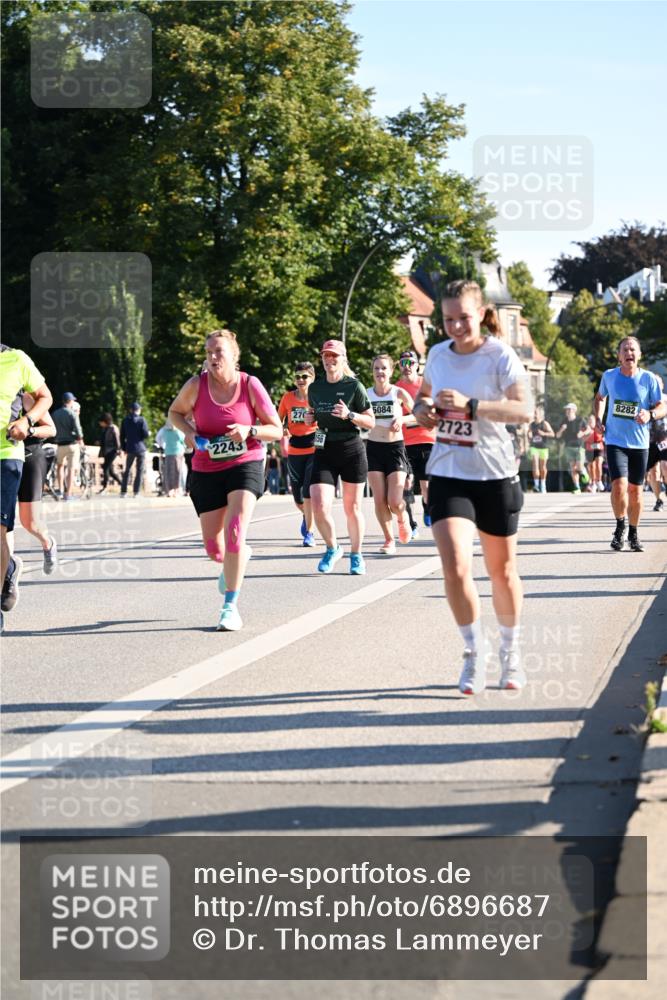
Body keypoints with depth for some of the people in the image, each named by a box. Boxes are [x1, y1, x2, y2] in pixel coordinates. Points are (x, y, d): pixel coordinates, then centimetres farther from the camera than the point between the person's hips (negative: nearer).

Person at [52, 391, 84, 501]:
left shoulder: (55, 413, 6)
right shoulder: (72, 414, -8)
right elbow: (77, 430, -13)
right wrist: (81, 442, 0)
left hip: (60, 445, 4)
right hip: (72, 443, -4)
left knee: (60, 465, 25)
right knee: (71, 469, -1)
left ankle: (60, 489, 16)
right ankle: (68, 494, -5)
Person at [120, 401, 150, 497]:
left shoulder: (125, 420, 6)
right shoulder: (141, 420, -6)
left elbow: (122, 436, 8)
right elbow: (145, 434, -12)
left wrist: (124, 448, 16)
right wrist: (149, 433, 11)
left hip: (130, 449, 3)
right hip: (140, 448, -3)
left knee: (127, 470, 13)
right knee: (139, 471, 1)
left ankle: (123, 491, 9)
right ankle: (137, 491, -4)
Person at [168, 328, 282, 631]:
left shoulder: (250, 385, -9)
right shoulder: (196, 385, -8)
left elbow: (276, 430, -2)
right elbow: (175, 413, 11)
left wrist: (249, 431, -21)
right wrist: (191, 433, -8)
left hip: (245, 466, -2)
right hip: (206, 471, 2)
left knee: (235, 533, -23)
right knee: (214, 549, 6)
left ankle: (230, 606, -14)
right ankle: (237, 558, 45)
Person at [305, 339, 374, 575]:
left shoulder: (354, 386, -4)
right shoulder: (315, 388, 8)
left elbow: (371, 422, -2)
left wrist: (349, 415, -18)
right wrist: (309, 419, 2)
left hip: (352, 451, -3)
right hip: (324, 451, 3)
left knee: (352, 507, 6)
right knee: (319, 507, -11)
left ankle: (356, 555, 24)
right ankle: (332, 548, 13)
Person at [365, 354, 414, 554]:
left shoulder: (399, 393, -3)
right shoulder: (366, 394, 1)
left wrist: (402, 420, -11)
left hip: (395, 448, -2)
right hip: (374, 448, 2)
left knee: (395, 502, -9)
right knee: (379, 500, -3)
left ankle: (403, 519, 26)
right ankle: (389, 540, 12)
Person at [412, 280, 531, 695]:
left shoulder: (501, 356, -10)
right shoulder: (438, 354, 5)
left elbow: (524, 410, -22)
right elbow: (424, 393, 25)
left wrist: (469, 405, -31)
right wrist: (423, 407, 1)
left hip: (495, 476, -2)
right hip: (447, 475, 3)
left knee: (502, 570, 11)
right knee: (455, 566, -14)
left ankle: (511, 652, 32)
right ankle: (476, 651, 6)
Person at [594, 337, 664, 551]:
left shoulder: (649, 379, -4)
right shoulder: (609, 376, 1)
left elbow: (662, 407, -2)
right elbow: (600, 397, 20)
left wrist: (650, 414, -24)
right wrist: (598, 419, 6)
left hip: (639, 443, 1)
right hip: (615, 441, -1)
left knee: (635, 490, 7)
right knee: (619, 486, -17)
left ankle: (633, 535, 25)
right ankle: (620, 528, 7)